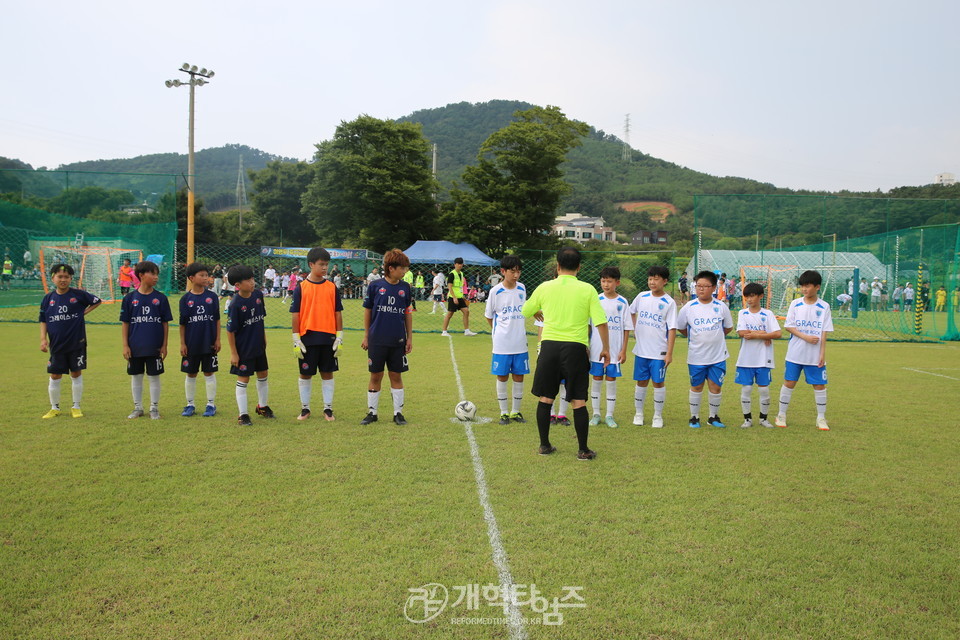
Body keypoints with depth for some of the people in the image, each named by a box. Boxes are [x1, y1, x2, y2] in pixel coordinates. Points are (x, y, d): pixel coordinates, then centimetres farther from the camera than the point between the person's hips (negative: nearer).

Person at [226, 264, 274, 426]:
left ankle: (263, 406, 38)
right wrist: (233, 353, -14)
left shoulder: (258, 295, -5)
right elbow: (230, 330, -17)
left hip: (259, 346, 7)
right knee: (243, 379, 3)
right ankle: (243, 415, 12)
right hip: (243, 348, -7)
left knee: (263, 375, 18)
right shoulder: (235, 305, -22)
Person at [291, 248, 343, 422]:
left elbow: (338, 313, 7)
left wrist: (339, 338, 2)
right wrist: (296, 340, -5)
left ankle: (328, 409, 17)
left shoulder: (332, 288, 4)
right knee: (305, 374, 8)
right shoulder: (301, 288, -2)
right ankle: (305, 409, 21)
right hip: (307, 338, -1)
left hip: (328, 338, 2)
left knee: (327, 373, 8)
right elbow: (295, 315, -1)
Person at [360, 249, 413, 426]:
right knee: (376, 376, 7)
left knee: (396, 376, 7)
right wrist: (366, 336, 4)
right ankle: (372, 412, 18)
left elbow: (408, 313, 9)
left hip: (398, 341, 2)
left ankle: (398, 413, 17)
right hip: (377, 340, -1)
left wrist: (409, 338, 7)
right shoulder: (375, 286, -4)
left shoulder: (405, 287, 3)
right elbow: (368, 311, 3)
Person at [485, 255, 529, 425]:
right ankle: (504, 413, 17)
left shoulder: (522, 288, 3)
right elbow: (489, 315, 5)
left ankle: (516, 411, 20)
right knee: (502, 377, 4)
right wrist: (497, 331, 5)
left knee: (519, 376, 7)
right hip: (501, 343, -3)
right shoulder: (495, 291, -7)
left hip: (520, 342, 3)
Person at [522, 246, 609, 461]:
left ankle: (545, 445, 20)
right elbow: (601, 322, -7)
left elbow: (525, 311, 17)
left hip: (549, 346, 2)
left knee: (545, 398, 13)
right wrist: (605, 348, 6)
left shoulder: (545, 287, 3)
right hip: (576, 348, -1)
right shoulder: (587, 290, -3)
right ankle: (583, 450, 12)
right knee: (579, 401, 5)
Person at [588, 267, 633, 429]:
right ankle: (596, 414, 17)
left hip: (614, 350, -1)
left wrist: (623, 350, -3)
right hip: (596, 349, 1)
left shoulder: (622, 303, 0)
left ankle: (609, 415, 14)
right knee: (596, 379, 6)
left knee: (611, 380, 4)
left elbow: (627, 329, 1)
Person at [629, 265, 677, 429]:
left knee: (658, 383, 4)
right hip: (641, 349, 3)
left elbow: (672, 329, -8)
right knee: (641, 382, 10)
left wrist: (669, 352, -12)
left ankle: (658, 416, 16)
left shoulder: (669, 303, -7)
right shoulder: (641, 297, 3)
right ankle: (638, 413, 22)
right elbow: (631, 312, 22)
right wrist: (635, 329, 11)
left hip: (659, 352, -3)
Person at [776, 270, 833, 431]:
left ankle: (821, 418, 18)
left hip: (815, 355, 0)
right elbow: (788, 326, -3)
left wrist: (822, 353, -7)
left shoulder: (824, 307, -1)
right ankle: (781, 415, 16)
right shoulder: (795, 304, 0)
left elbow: (824, 332, -2)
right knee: (789, 382, 4)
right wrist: (806, 337, -15)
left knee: (819, 385, 5)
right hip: (795, 353, 0)